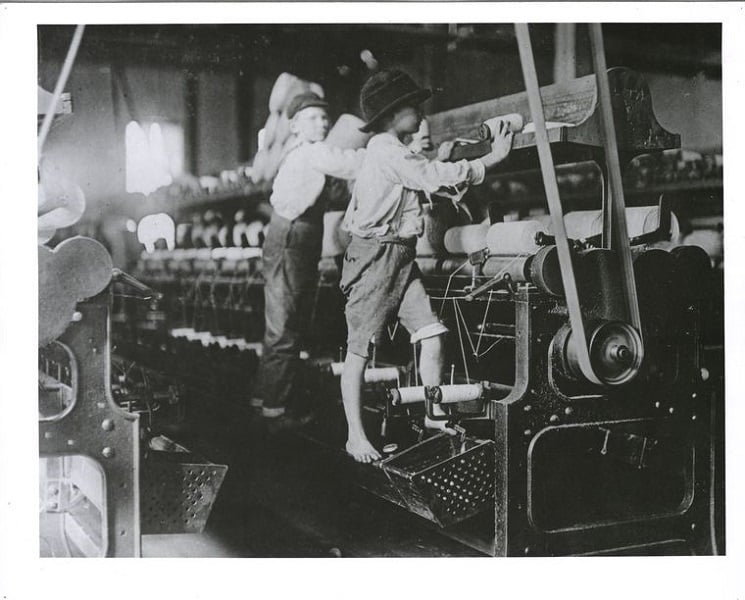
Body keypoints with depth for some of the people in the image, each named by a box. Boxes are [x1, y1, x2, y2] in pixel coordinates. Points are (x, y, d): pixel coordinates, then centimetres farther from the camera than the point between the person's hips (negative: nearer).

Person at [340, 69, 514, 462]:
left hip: (400, 257, 9)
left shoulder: (395, 152, 18)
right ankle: (355, 436, 4)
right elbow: (435, 178, -18)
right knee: (359, 349, -2)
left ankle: (433, 415, 16)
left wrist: (438, 161, 18)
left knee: (431, 336, 3)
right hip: (375, 256, -9)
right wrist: (493, 158, -13)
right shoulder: (386, 150, -13)